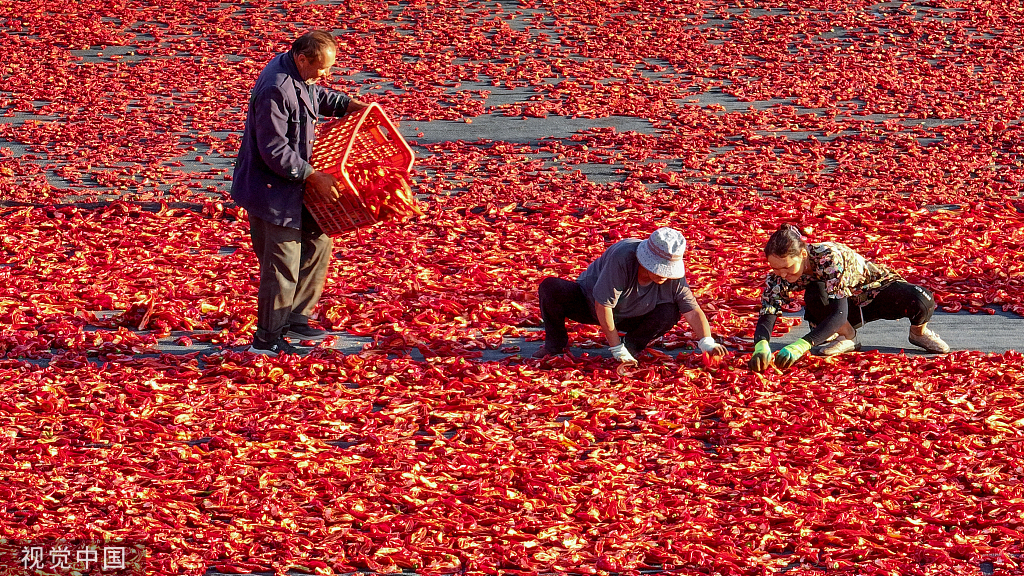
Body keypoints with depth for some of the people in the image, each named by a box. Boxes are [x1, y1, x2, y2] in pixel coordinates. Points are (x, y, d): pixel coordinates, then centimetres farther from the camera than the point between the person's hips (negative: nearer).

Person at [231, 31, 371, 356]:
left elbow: (317, 96, 29)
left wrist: (347, 104, 12)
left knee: (317, 239, 19)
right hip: (270, 190, -10)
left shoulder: (299, 76, 4)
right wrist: (313, 176, -23)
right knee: (283, 264, -5)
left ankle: (294, 319, 29)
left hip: (292, 184, 10)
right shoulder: (275, 90, -27)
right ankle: (266, 340, 7)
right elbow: (275, 151, -26)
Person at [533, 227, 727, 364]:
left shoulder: (674, 276, -24)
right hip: (589, 303, -3)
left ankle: (631, 348, -4)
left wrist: (707, 343, -36)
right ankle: (555, 344, -7)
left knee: (670, 312, -25)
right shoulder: (622, 258, -37)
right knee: (550, 288, -31)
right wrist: (617, 349, -30)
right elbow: (603, 305, -33)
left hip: (628, 318, 3)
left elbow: (693, 311, -18)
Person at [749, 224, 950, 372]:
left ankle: (918, 332, 2)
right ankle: (847, 337, -4)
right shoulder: (778, 276, -22)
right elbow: (767, 314, -29)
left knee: (922, 303, -35)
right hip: (851, 310, 3)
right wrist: (761, 345, -53)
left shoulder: (829, 257, -38)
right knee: (814, 295, -33)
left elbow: (839, 313, -45)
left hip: (877, 289, -3)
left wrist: (801, 346, -57)